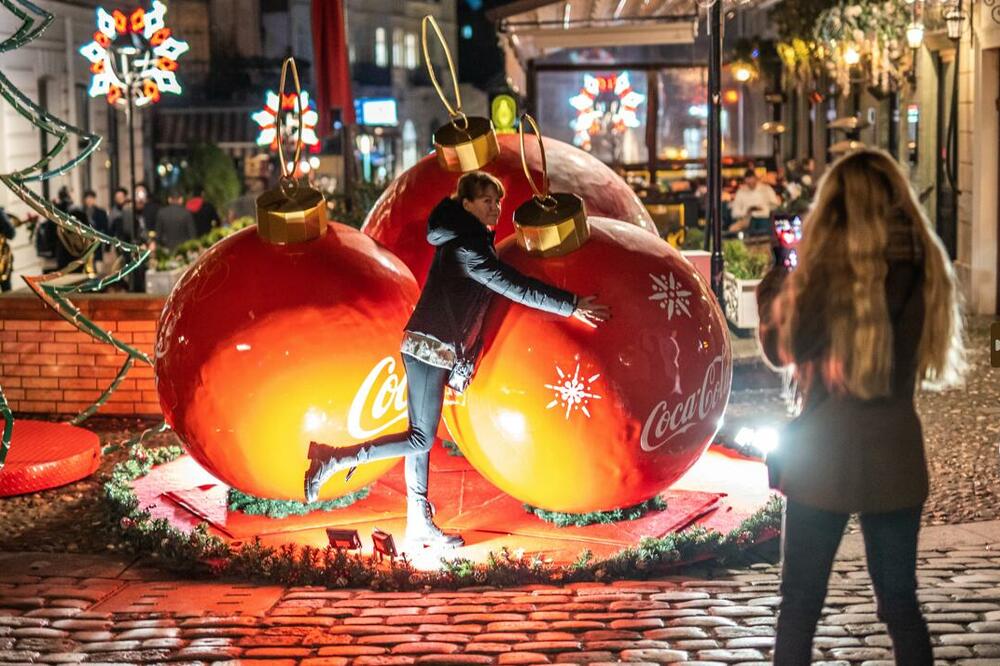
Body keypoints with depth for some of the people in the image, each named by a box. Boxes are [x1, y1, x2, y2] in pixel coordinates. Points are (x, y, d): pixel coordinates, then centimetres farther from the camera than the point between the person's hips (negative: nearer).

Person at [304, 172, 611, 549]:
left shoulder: (469, 242, 15)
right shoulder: (466, 247, -16)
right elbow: (515, 288, -20)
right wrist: (571, 306, -18)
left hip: (431, 349, 10)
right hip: (430, 347, -10)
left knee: (421, 437, 11)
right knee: (421, 439, -7)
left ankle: (419, 525, 16)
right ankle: (334, 460, -5)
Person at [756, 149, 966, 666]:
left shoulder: (827, 264, -11)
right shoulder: (922, 266, 0)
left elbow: (783, 348, -1)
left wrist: (772, 284, 14)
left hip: (825, 451, -3)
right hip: (895, 453, 3)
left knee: (800, 601, 8)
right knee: (900, 602, 14)